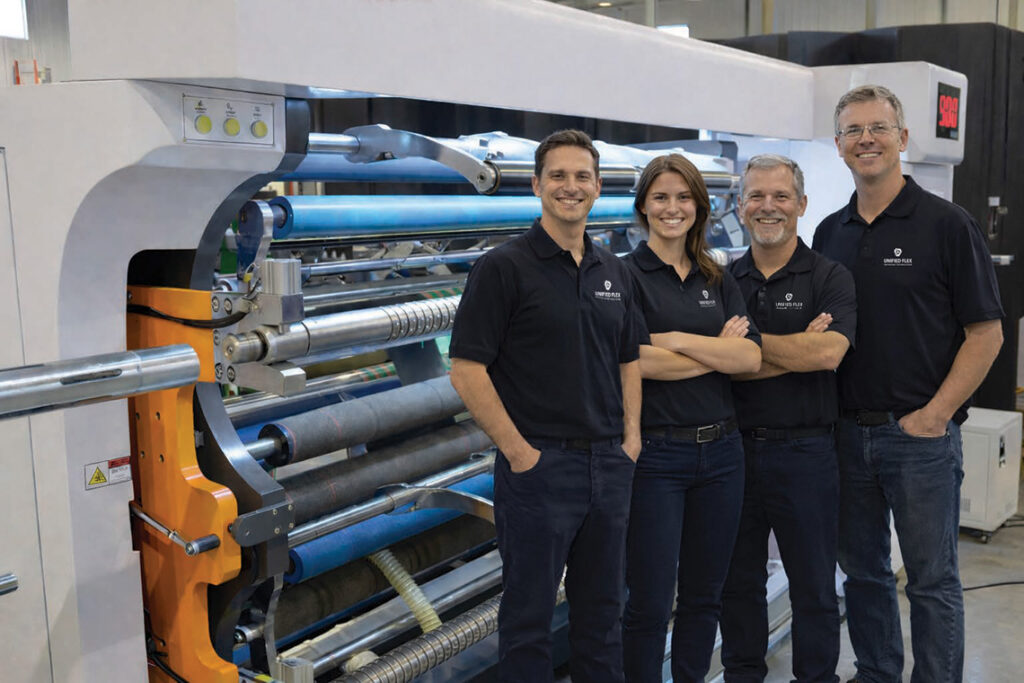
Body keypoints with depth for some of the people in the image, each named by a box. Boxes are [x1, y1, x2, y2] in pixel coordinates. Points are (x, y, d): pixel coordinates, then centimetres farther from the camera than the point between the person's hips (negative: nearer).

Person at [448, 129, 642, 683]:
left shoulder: (614, 272, 11)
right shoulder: (504, 267, -8)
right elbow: (467, 371, -13)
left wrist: (630, 438, 6)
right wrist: (518, 451, -14)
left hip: (609, 465, 6)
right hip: (538, 465, -5)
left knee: (601, 613, 17)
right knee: (529, 616, 6)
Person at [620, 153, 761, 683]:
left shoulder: (718, 280, 11)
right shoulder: (625, 275, -4)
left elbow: (750, 357, -2)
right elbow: (640, 361, -17)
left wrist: (676, 340, -13)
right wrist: (718, 351, -6)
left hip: (720, 450, 5)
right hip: (655, 454, -5)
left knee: (704, 595, 15)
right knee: (650, 602, 2)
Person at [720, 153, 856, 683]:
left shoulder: (830, 278, -2)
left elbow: (827, 353, -20)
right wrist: (797, 350, -16)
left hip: (804, 452, -3)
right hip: (734, 447, 3)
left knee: (814, 589, 10)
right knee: (739, 583, 16)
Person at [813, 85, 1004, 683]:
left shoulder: (947, 224, -6)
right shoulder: (830, 233, 9)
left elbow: (987, 332, -8)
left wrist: (935, 415, -13)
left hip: (921, 433, -5)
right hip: (847, 431, 5)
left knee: (933, 579, 5)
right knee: (862, 569, 16)